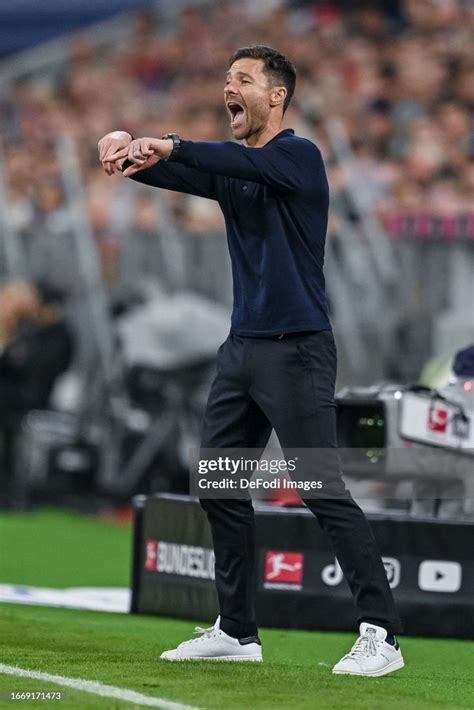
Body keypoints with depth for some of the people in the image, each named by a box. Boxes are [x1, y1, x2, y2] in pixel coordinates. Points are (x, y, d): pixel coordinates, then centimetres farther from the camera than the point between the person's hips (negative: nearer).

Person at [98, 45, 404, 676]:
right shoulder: (231, 170, 14)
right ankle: (237, 631, 19)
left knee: (324, 492, -12)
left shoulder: (299, 156, -7)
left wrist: (168, 145, -38)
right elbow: (174, 173, -1)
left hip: (296, 350, -8)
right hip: (242, 348, 8)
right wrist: (127, 154, -22)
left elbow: (244, 163, -28)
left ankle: (381, 634, -10)